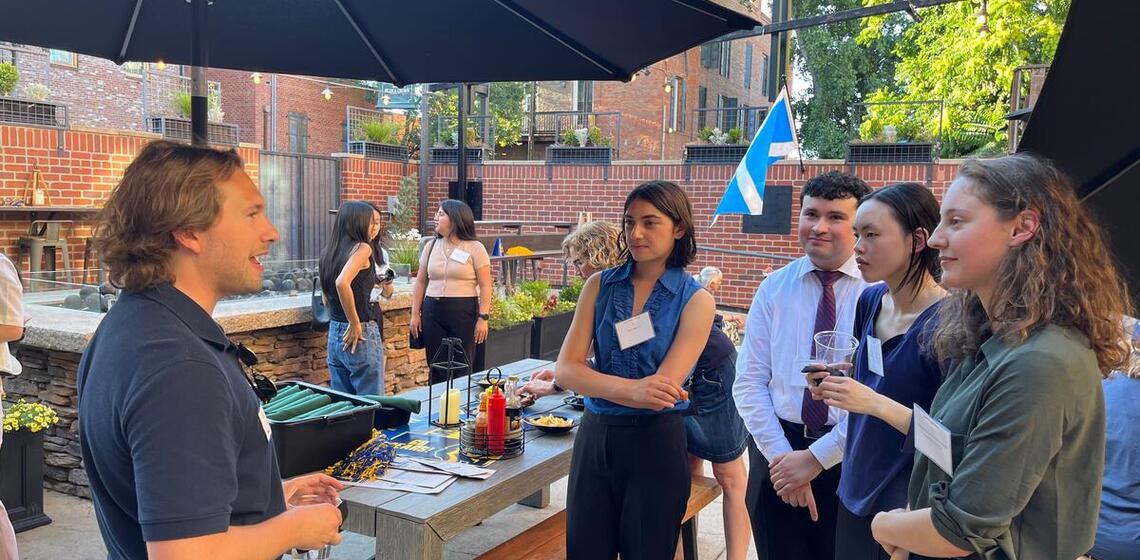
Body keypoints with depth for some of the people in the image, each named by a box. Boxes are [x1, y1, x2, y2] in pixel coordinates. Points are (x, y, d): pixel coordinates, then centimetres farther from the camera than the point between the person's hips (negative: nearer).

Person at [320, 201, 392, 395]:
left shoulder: (331, 251, 10)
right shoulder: (362, 248, -12)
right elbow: (342, 283, -29)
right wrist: (356, 324, -20)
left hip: (335, 334, 8)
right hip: (362, 336, -8)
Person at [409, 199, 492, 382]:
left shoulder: (475, 248, -2)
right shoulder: (431, 246, 11)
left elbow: (485, 286, -5)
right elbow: (421, 282, 14)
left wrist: (483, 318, -12)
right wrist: (415, 313, 8)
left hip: (464, 312, -4)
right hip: (433, 312, 4)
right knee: (436, 368, 6)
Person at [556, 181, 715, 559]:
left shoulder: (696, 300, -7)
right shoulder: (600, 285, 1)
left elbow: (660, 391, -16)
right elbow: (566, 369, -8)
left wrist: (595, 381, -11)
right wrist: (630, 389, -23)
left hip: (655, 443, -3)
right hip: (595, 436, 3)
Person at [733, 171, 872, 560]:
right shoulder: (773, 288, 2)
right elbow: (749, 383, 0)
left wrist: (816, 457, -14)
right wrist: (781, 454, -10)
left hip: (849, 457, -2)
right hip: (778, 452, 2)